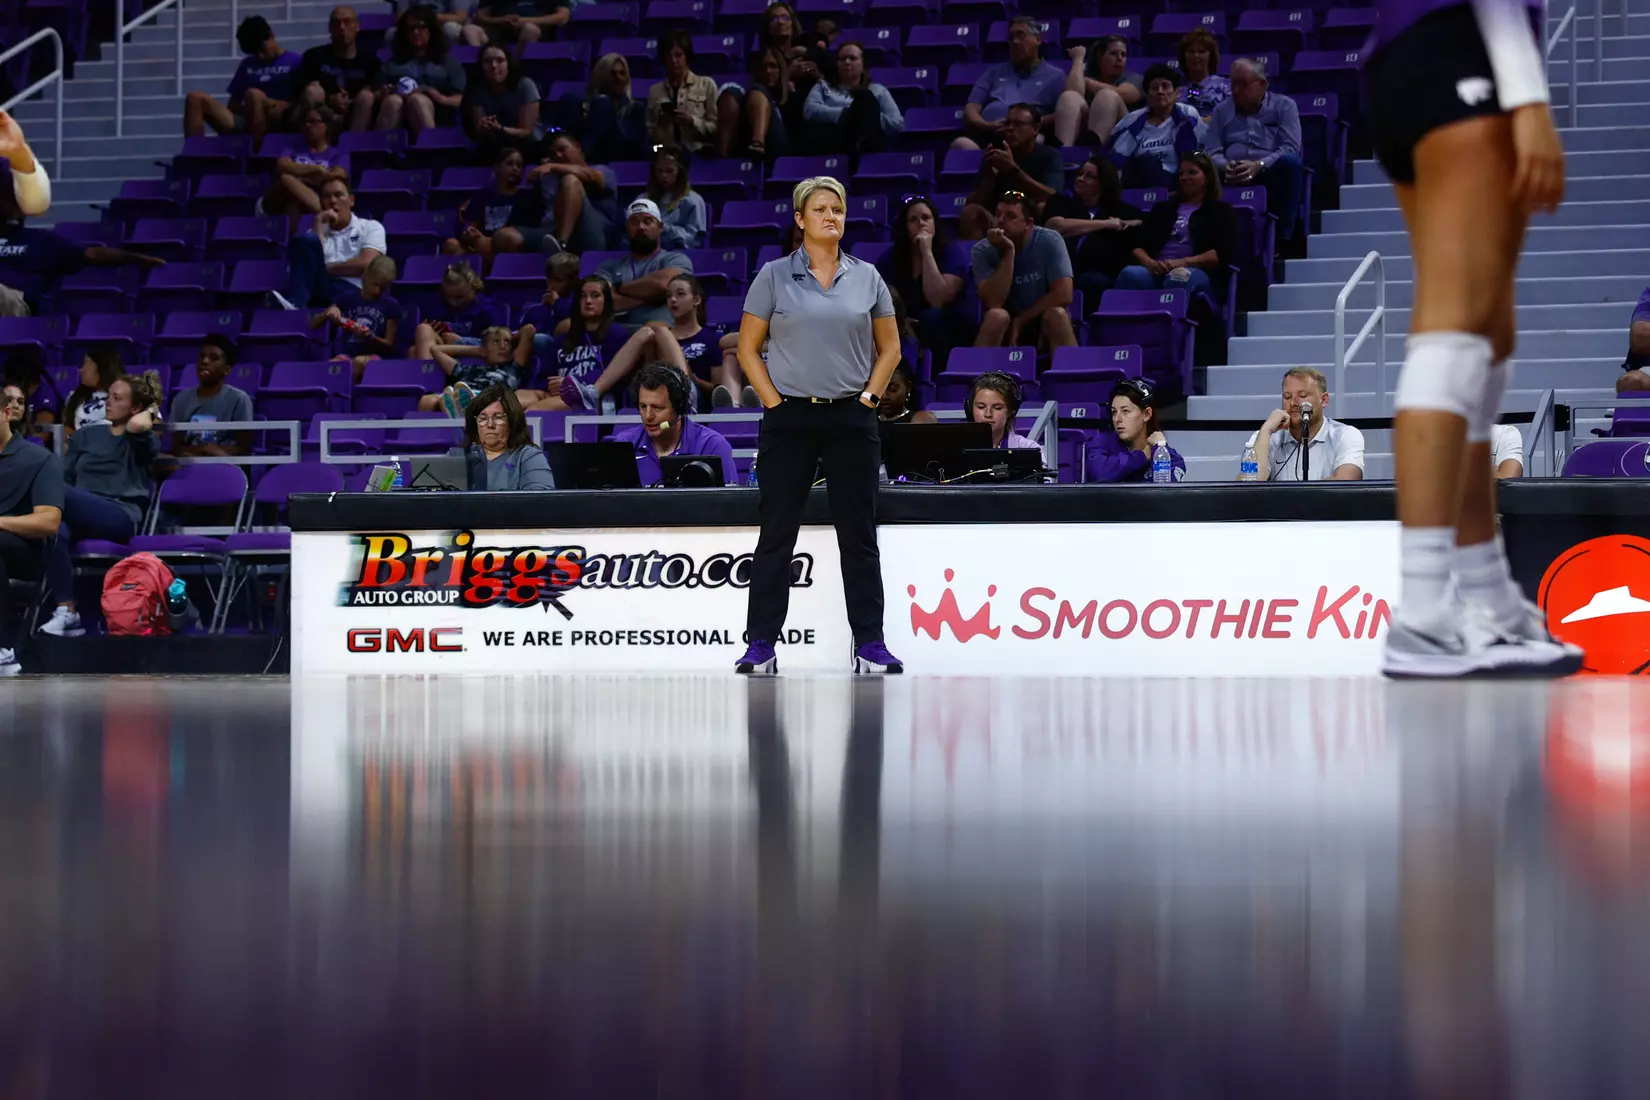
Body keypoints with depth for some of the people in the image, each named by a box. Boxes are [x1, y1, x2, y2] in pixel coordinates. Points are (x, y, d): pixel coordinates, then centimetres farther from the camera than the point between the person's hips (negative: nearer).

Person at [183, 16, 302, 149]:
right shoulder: (248, 64, 24)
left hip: (280, 124, -5)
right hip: (244, 122, 5)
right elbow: (234, 104, 20)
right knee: (196, 99, -11)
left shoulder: (295, 62, 9)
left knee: (253, 94, -37)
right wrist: (247, 108, -2)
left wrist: (284, 106, -16)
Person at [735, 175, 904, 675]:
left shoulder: (867, 278, 6)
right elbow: (748, 348, 1)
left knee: (859, 534, 3)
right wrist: (775, 403, -6)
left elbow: (889, 347, 12)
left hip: (852, 419, 2)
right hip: (790, 419, -2)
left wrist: (869, 396, 1)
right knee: (776, 532, 1)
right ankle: (761, 647, 5)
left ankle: (870, 645, 8)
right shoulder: (774, 276, 0)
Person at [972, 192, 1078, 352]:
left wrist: (1021, 320, -16)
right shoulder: (983, 250, -10)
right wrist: (1008, 254, -26)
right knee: (996, 316, -31)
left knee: (1056, 314, -32)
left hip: (1045, 327, 0)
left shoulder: (1049, 241, -12)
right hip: (1003, 327, 0)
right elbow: (993, 303, -22)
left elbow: (1063, 295, -19)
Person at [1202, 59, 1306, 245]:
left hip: (1272, 175, -1)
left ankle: (1283, 239, -31)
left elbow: (1290, 150, -2)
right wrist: (1225, 166, -15)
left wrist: (1259, 165, -19)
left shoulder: (1284, 106, 13)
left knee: (1290, 162, -36)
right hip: (1233, 180, 1)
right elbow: (1211, 152, 10)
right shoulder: (1222, 111, 22)